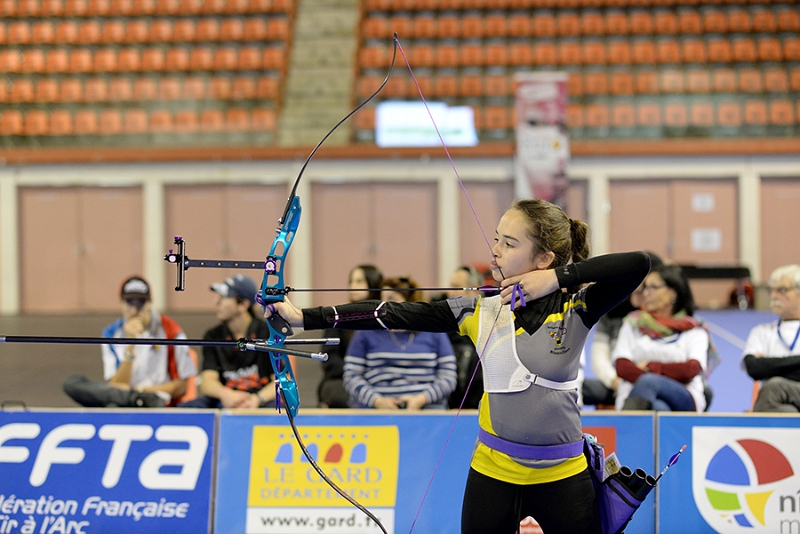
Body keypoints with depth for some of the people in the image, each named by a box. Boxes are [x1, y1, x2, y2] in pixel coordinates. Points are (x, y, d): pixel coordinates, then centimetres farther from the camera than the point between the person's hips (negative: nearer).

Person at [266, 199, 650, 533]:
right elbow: (396, 314, -6)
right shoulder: (481, 313, -1)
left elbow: (638, 264, -18)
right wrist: (305, 317, -11)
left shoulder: (576, 308, -6)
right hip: (493, 474, 2)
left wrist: (559, 277, -18)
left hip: (562, 478, -2)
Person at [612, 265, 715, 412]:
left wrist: (651, 367, -2)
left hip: (683, 401, -1)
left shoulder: (693, 329, 17)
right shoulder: (633, 324, 22)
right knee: (658, 408, -41)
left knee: (648, 382, -39)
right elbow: (622, 366, 5)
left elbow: (692, 369, -2)